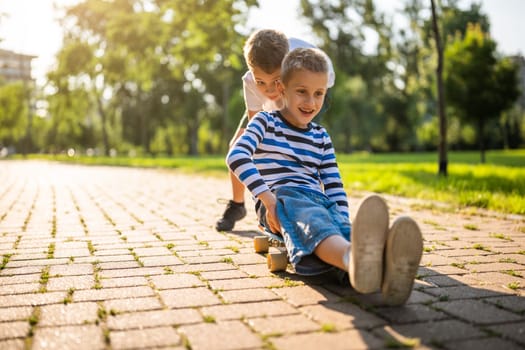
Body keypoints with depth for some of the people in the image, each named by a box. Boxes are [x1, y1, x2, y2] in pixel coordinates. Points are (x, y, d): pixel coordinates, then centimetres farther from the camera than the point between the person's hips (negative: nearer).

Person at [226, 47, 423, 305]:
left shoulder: (321, 137, 23)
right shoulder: (265, 122, 9)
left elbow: (334, 186, 19)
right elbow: (236, 157, -10)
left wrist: (345, 223, -2)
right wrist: (267, 199, -22)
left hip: (318, 201, 4)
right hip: (280, 197, -4)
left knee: (341, 227, -35)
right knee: (312, 220, -43)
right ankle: (354, 258, -77)